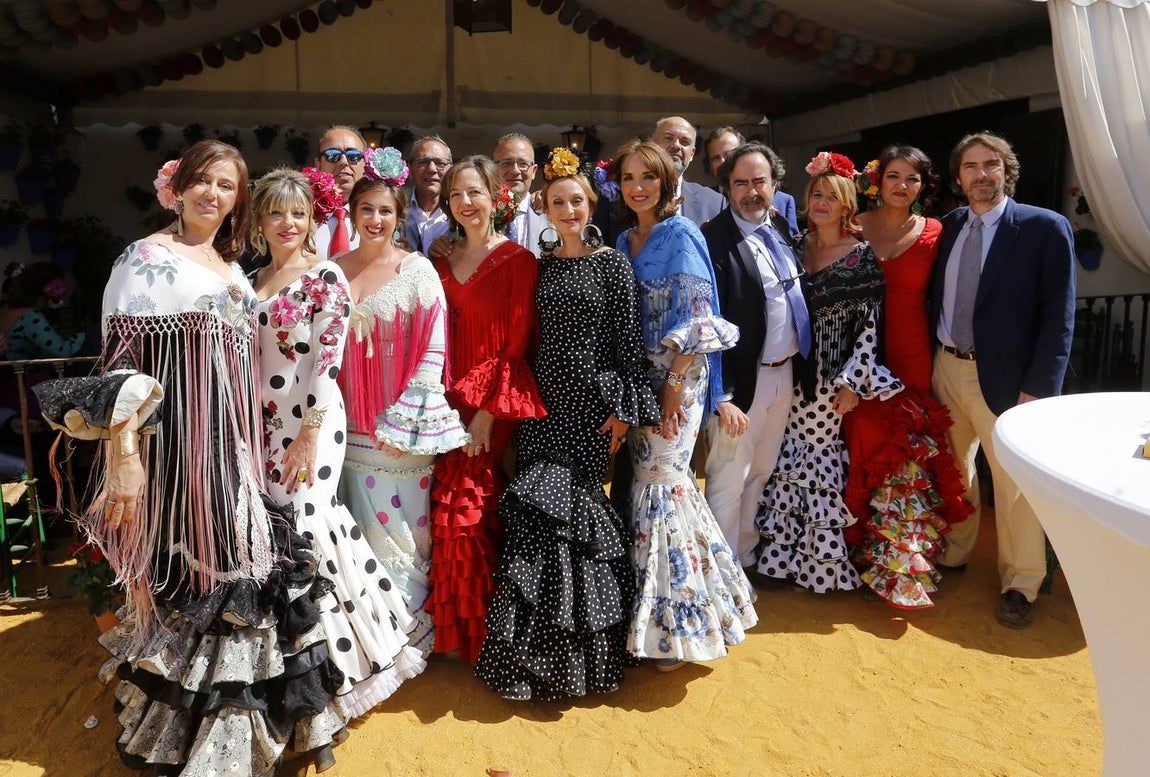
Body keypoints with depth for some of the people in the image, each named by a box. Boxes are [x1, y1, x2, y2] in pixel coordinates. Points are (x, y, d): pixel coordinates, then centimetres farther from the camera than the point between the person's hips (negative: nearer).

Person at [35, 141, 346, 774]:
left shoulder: (232, 266, 16)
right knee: (186, 573, 0)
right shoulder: (147, 257, -6)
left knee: (232, 570, 11)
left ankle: (233, 721, 29)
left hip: (231, 441, 7)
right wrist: (121, 452, -21)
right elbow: (120, 361, -14)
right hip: (175, 437, -7)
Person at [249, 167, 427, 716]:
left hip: (310, 420, -6)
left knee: (300, 527, -7)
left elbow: (327, 361, -13)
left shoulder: (325, 278, -7)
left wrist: (307, 435, -17)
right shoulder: (253, 281, 14)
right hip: (264, 422, 7)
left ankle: (335, 662, 11)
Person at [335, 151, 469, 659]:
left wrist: (403, 422, -13)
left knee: (402, 529, 3)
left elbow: (434, 349, -9)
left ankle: (410, 632, 22)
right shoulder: (335, 270, 8)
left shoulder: (417, 269, -4)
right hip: (351, 424, 4)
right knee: (360, 532, 9)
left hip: (403, 426, -3)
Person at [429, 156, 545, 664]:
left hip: (496, 403, -4)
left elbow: (517, 343, -8)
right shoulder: (442, 261, 13)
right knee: (450, 513, 2)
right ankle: (457, 628, 22)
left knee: (462, 512, -9)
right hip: (452, 401, 5)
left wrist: (488, 411, -13)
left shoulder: (517, 260, -4)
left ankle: (480, 632, 12)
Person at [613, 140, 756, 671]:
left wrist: (674, 386, -18)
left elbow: (695, 319, -14)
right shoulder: (624, 241, 14)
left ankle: (676, 623, 9)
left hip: (677, 378, -7)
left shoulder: (681, 236, -7)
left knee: (661, 482, -6)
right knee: (648, 478, 9)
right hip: (637, 378, 7)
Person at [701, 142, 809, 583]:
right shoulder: (715, 238, -15)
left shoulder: (781, 228, 8)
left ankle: (746, 557, 35)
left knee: (761, 473, 19)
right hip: (743, 380, -7)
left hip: (784, 372, 7)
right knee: (729, 480, 3)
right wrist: (723, 397, -21)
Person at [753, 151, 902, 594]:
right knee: (789, 458, 8)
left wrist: (853, 383, -13)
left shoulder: (862, 257, -6)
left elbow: (869, 324, -8)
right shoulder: (795, 247, 8)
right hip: (794, 373, 5)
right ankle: (786, 553, 22)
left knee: (825, 460, -1)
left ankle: (825, 558, 15)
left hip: (836, 376, -4)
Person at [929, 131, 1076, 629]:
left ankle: (1020, 585, 20)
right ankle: (952, 555, 34)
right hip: (946, 368, 5)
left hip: (1005, 378, -4)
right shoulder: (950, 227, 6)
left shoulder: (1046, 228, -7)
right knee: (952, 470, 16)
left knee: (1014, 482, 4)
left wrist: (1038, 389, -13)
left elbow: (1059, 318, -9)